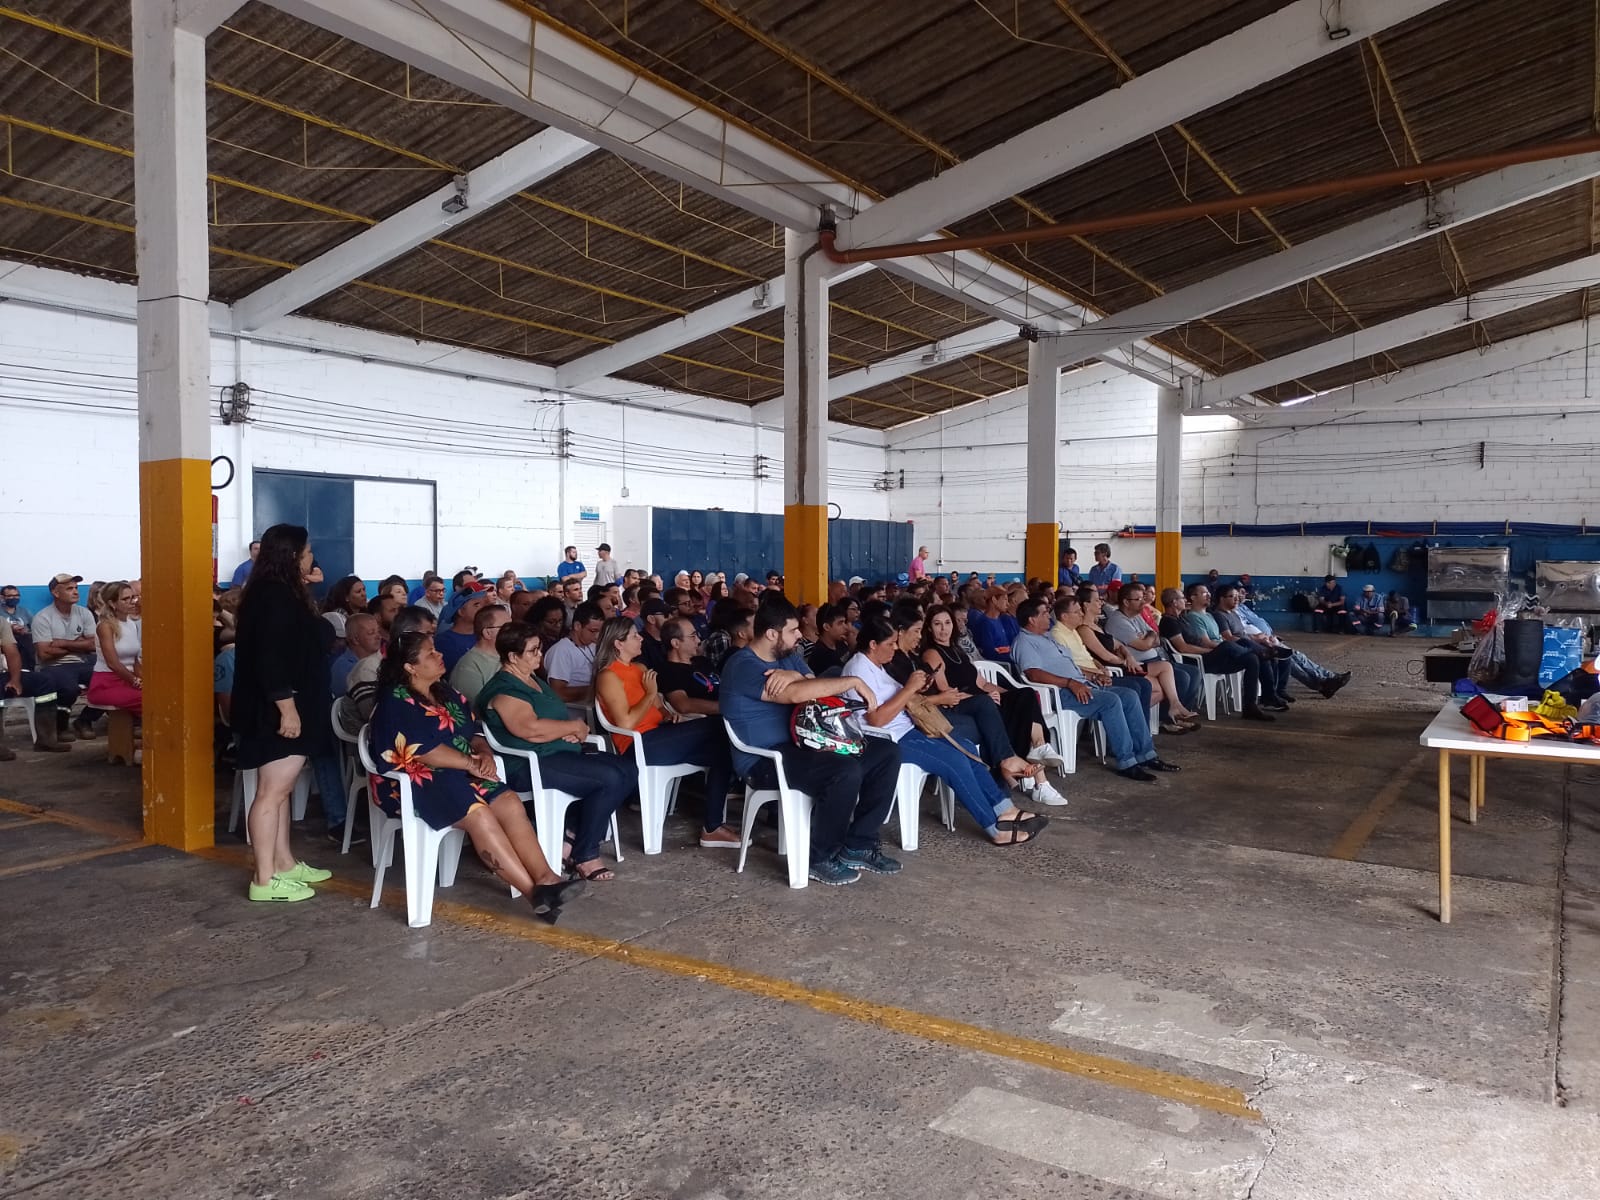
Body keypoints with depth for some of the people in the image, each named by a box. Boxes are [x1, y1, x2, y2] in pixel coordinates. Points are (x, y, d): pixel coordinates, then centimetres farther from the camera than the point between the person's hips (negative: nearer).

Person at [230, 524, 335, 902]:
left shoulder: (278, 594, 15)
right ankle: (265, 880, -3)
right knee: (272, 791, -7)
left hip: (283, 708, 11)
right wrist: (287, 708, -24)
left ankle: (284, 863, 24)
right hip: (277, 710, -11)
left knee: (279, 789, 15)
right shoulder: (275, 596, -17)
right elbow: (271, 659, -24)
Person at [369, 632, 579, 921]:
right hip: (413, 781, -7)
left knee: (510, 802, -21)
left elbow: (475, 732, 14)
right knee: (479, 814, -31)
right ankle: (535, 892, -30)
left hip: (456, 774, 7)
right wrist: (471, 763, -16)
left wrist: (484, 754, -9)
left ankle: (545, 878, -32)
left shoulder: (446, 692, 15)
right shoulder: (396, 700, -8)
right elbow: (422, 751, -18)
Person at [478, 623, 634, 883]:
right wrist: (574, 727, -11)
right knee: (611, 778, -25)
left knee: (627, 770, -6)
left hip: (561, 754, 10)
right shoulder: (503, 690, -10)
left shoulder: (535, 681, 20)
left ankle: (571, 837, -7)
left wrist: (570, 733, -1)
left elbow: (556, 717, 24)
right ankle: (585, 857, -11)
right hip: (529, 765, -10)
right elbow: (531, 729, -25)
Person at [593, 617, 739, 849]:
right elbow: (626, 723, -18)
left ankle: (714, 825, -11)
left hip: (659, 736, 8)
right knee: (716, 730, -20)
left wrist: (669, 714, 2)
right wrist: (651, 694, -10)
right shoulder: (608, 676, -8)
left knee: (720, 750, -12)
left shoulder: (640, 668, 18)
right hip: (639, 745, -8)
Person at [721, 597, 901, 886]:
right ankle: (821, 858, -11)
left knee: (887, 752, -2)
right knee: (846, 772, -33)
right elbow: (795, 694, -30)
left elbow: (816, 689, 2)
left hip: (800, 741, 9)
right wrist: (853, 681, -23)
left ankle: (858, 845, 3)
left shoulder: (789, 656, 13)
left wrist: (795, 676, -21)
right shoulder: (743, 666, -17)